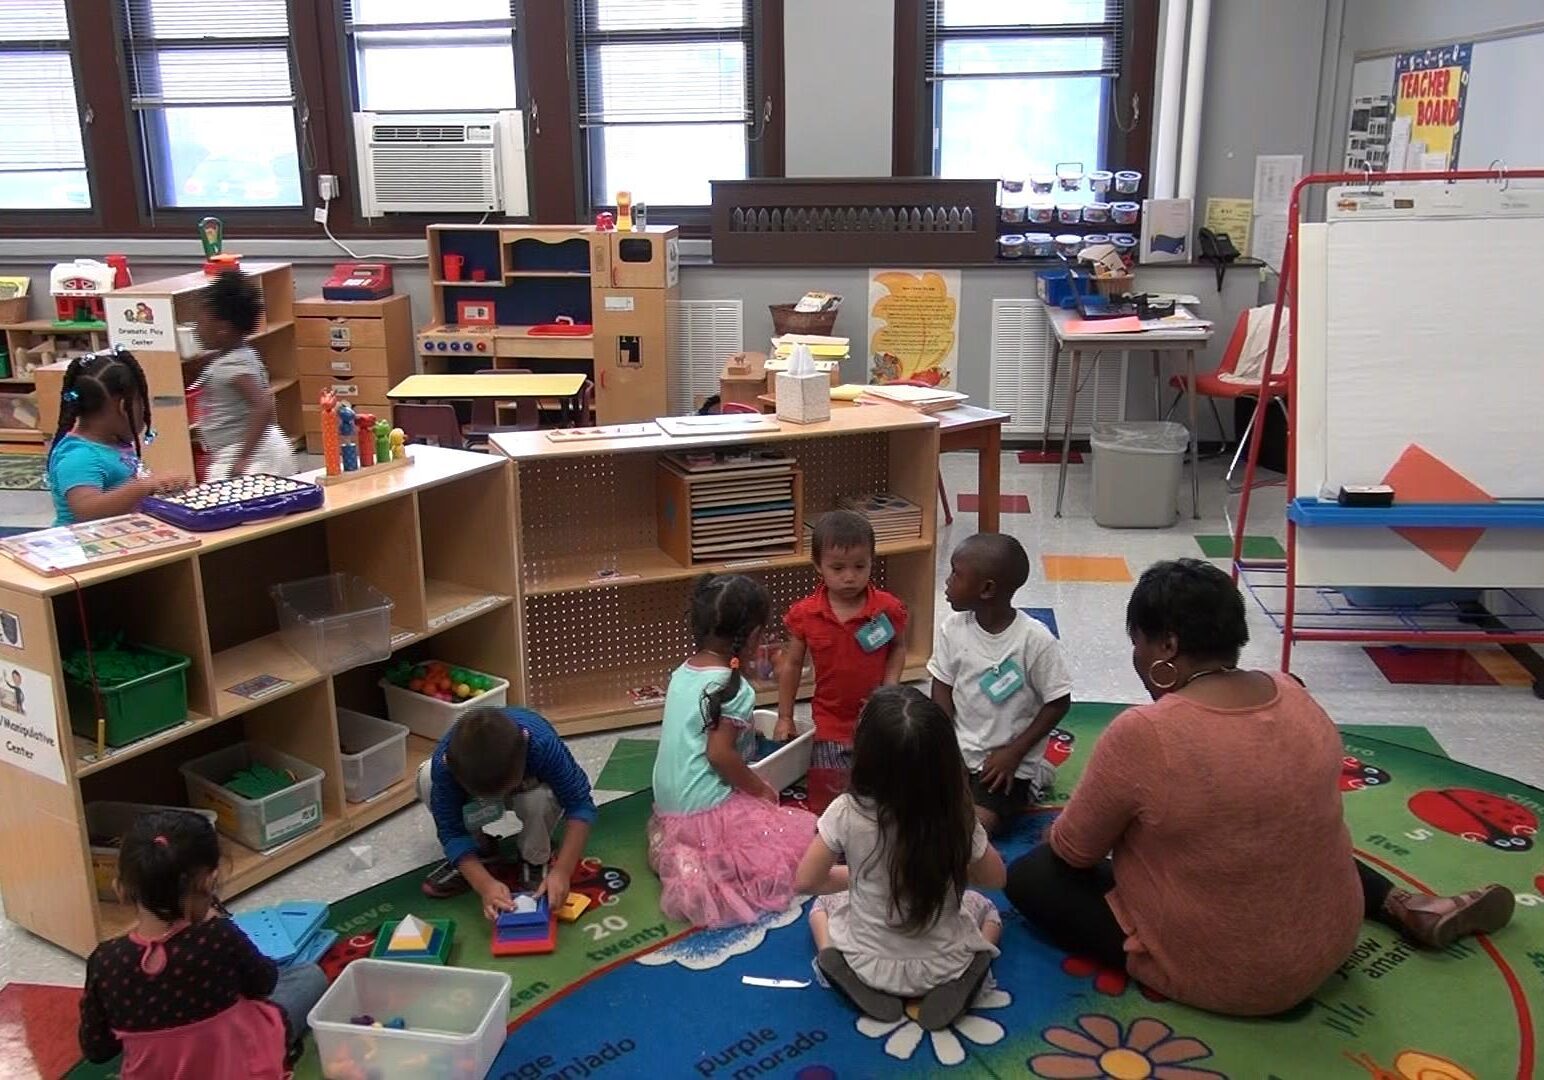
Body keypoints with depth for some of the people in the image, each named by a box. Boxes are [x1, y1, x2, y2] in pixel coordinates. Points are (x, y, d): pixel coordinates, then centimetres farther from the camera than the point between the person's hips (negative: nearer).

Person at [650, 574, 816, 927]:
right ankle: (706, 871, -9)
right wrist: (761, 788, -7)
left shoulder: (682, 673, 6)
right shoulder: (734, 689, -17)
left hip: (669, 809, 9)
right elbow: (719, 753, -21)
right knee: (804, 836, -3)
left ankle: (683, 857, 6)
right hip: (709, 814, -8)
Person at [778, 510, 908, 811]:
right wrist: (785, 717, 4)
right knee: (827, 805, 7)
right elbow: (792, 665, 1)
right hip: (830, 723, 0)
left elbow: (898, 647, 5)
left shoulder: (888, 608, -13)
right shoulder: (805, 614, -11)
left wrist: (890, 684, -12)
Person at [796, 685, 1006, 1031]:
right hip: (942, 968, 0)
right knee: (983, 907, 31)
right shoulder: (958, 817, -21)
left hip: (870, 966, 1)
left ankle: (839, 964, 2)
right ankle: (962, 979, 3)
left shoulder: (847, 812, -24)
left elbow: (807, 882, -9)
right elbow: (995, 879, -2)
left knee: (824, 903, 31)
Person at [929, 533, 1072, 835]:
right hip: (957, 751, 5)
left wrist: (1014, 753, -14)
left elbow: (1058, 703, -11)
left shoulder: (1036, 640, -19)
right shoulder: (953, 628, -6)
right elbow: (942, 689, 3)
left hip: (1006, 759, -5)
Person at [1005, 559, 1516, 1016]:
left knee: (1031, 875, 2)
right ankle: (1405, 907, 23)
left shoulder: (1142, 734, -27)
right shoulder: (1294, 695, -7)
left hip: (1213, 972, -5)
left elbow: (1073, 851, -13)